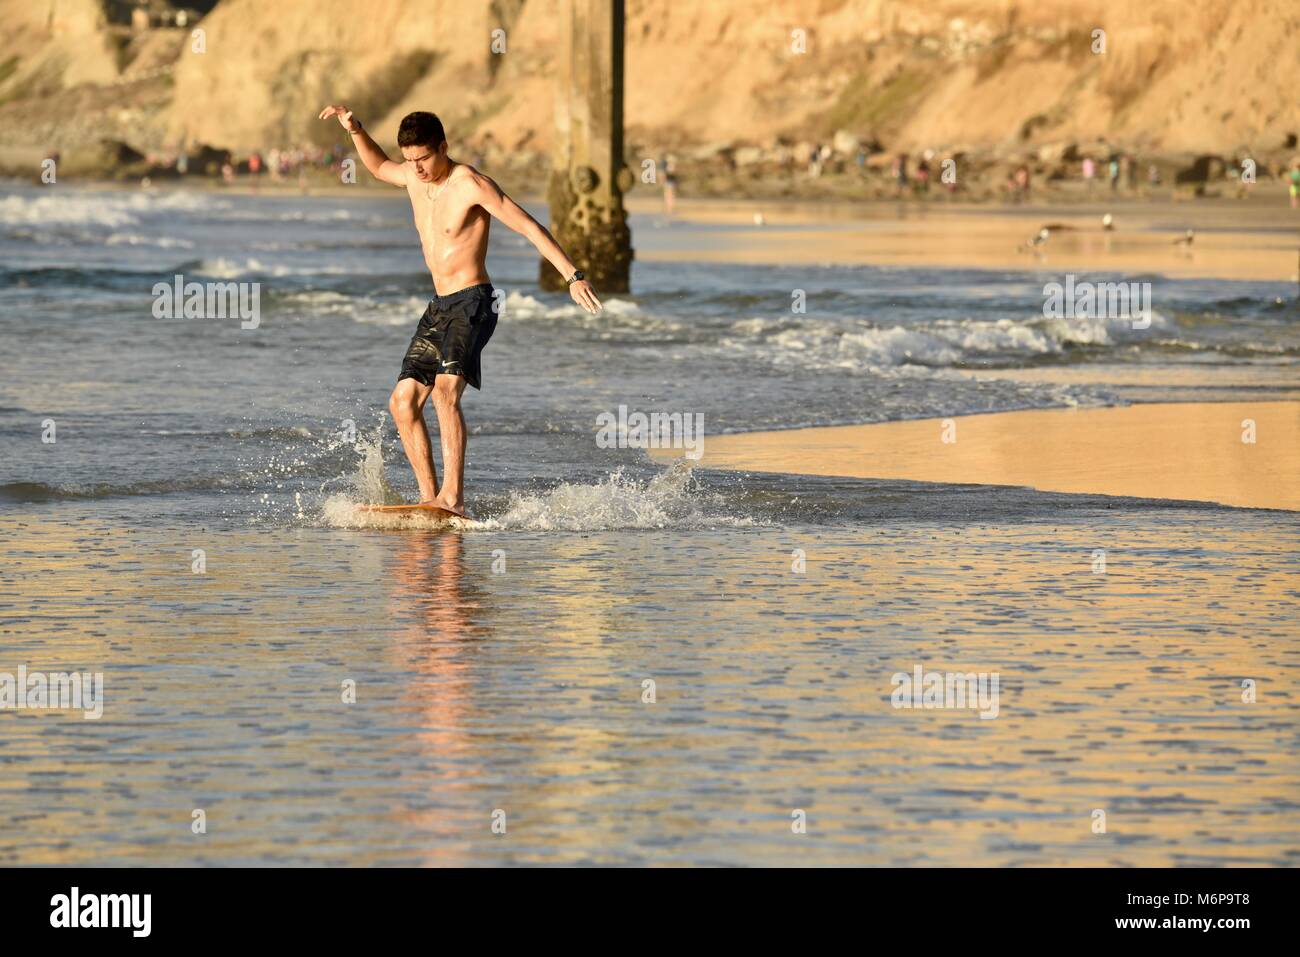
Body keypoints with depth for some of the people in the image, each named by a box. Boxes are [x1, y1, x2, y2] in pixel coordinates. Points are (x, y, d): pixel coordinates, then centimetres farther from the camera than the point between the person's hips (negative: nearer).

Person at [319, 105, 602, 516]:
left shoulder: (470, 185, -15)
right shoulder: (413, 177, 8)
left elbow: (529, 227, -15)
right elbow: (378, 166, 33)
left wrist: (573, 276, -22)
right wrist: (355, 130, 16)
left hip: (473, 302, -9)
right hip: (438, 308, 9)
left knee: (445, 391, -27)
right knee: (403, 401, 2)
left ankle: (453, 499, -35)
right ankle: (429, 498, 3)